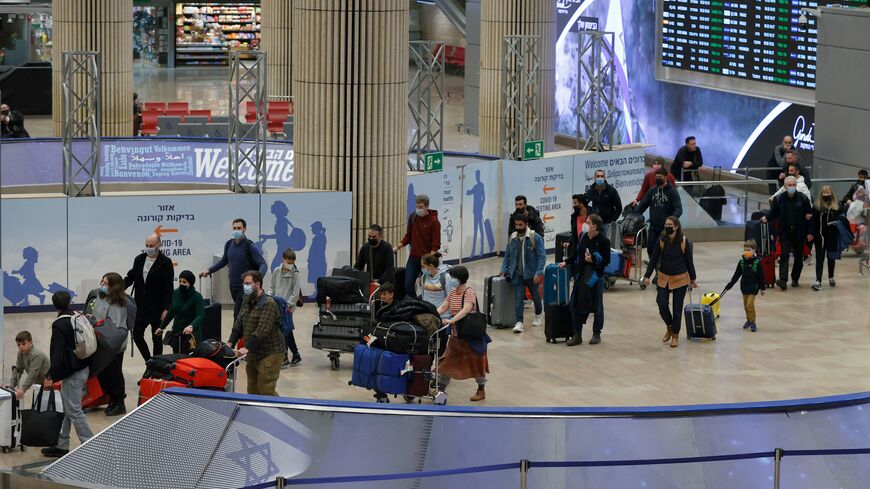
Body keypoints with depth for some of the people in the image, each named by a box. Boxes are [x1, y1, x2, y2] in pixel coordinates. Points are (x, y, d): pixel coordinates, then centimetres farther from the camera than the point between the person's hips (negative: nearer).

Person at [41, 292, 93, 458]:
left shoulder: (59, 325, -17)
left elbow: (58, 354, -22)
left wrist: (50, 376, -18)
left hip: (72, 373, -9)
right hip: (84, 368, 9)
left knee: (74, 411, -3)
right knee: (67, 409, 16)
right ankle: (62, 446, 23)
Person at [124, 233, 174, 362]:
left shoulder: (165, 262, -9)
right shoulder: (139, 259, 6)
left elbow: (168, 288, -10)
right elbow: (130, 277, 13)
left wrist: (166, 309, -15)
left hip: (157, 308, -5)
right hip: (141, 306, 5)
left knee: (157, 338, 5)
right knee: (137, 335, 2)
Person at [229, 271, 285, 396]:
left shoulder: (268, 303, -16)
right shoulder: (246, 302, 12)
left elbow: (262, 330, -24)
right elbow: (238, 325, 10)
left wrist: (247, 348, -31)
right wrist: (230, 343, -5)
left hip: (269, 354, -8)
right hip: (253, 354, 8)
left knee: (265, 391, -11)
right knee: (252, 390, 10)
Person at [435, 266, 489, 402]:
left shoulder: (469, 292, -19)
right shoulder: (453, 293, 5)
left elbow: (466, 309, -33)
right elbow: (443, 307, 1)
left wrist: (451, 320, -43)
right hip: (455, 335, 7)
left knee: (475, 362, 6)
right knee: (447, 361, 8)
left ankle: (481, 390, 21)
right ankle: (440, 389, 14)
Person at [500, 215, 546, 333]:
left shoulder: (535, 237, -10)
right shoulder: (512, 238, 3)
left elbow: (542, 256, -12)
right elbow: (507, 256, 13)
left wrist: (538, 273, -20)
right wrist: (504, 270, 2)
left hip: (531, 274, -2)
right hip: (517, 274, 2)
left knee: (535, 296, 17)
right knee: (519, 298, -6)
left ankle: (538, 316, 41)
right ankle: (519, 322, -7)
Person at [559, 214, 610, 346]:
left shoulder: (603, 241, -12)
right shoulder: (583, 237, 3)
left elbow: (606, 261, -11)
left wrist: (593, 260, -23)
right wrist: (567, 262, 6)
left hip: (596, 276, -5)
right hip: (581, 275, 5)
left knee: (597, 305, 8)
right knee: (576, 304, 3)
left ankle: (596, 334, 23)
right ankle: (577, 335, 11)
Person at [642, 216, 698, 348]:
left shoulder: (684, 242, -12)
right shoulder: (661, 240, -8)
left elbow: (689, 261, -3)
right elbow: (654, 258, -2)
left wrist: (692, 279, 4)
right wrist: (647, 276, -6)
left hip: (680, 278, -2)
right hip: (664, 278, 2)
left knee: (677, 308, 4)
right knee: (662, 304, -6)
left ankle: (675, 335, 21)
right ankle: (669, 327, 23)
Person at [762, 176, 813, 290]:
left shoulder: (803, 198, -3)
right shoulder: (779, 199, -1)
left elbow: (809, 215, 0)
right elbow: (774, 213, 5)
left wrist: (809, 232, -10)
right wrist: (766, 218, -15)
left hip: (799, 233, 1)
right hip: (785, 232, -1)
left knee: (798, 257, 10)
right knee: (784, 255, -12)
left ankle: (795, 278, 24)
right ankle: (783, 280, -19)